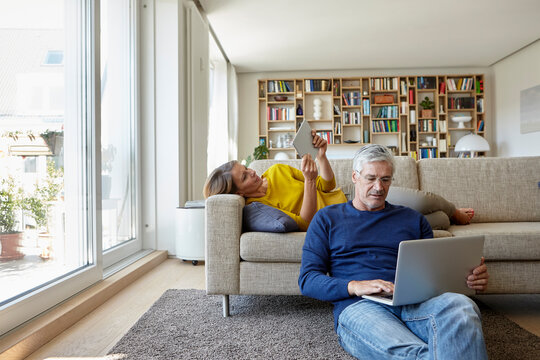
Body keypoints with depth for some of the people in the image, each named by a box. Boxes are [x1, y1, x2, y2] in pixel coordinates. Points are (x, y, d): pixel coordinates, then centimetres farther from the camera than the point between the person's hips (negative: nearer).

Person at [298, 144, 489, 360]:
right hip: (358, 305, -4)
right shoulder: (327, 218, 16)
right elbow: (307, 279, 7)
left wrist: (471, 277, -5)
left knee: (459, 305, -32)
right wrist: (355, 286, -12)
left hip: (414, 302, 4)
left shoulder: (412, 219, 25)